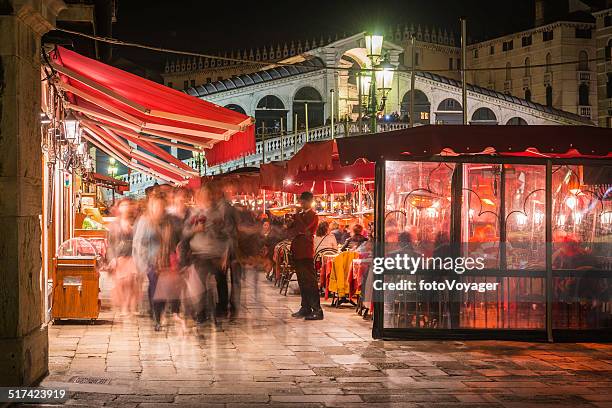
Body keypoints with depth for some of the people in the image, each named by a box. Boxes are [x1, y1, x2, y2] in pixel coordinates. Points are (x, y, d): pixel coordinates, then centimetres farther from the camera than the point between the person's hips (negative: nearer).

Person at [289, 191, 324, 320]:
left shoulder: (313, 215, -4)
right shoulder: (300, 215, 20)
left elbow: (303, 229, -18)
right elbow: (292, 230, 20)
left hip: (306, 251, -8)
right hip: (297, 251, 8)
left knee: (310, 280, -10)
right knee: (302, 280, 10)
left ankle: (317, 310, -12)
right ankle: (306, 308, 16)